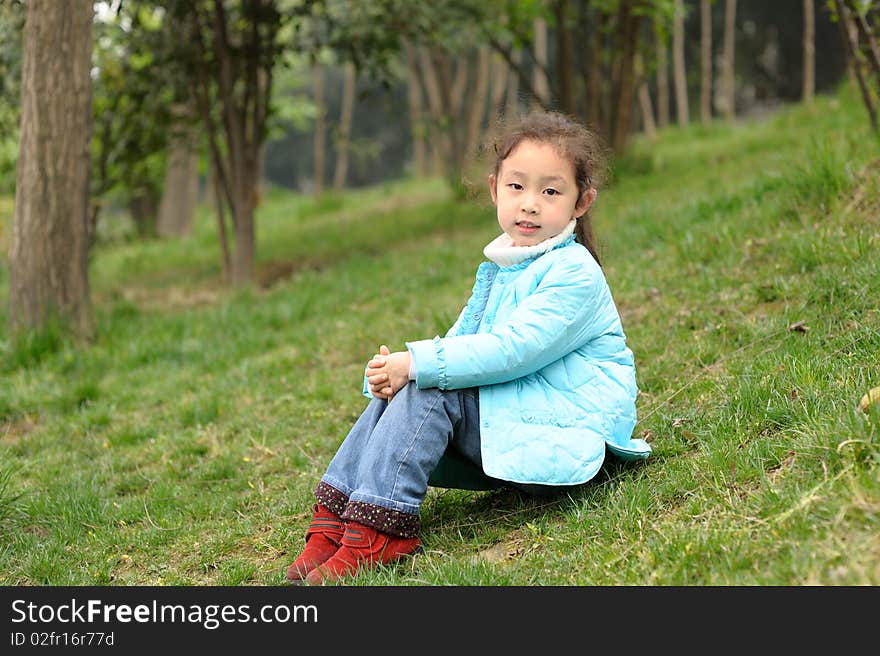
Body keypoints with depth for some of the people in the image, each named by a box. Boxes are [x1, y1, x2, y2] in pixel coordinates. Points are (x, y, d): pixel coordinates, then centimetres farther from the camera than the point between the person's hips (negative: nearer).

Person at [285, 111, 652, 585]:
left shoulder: (574, 273, -13)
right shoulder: (498, 270, 15)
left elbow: (513, 350, -24)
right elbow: (461, 341, 8)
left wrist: (418, 363, -26)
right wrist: (397, 364, -13)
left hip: (562, 432, -8)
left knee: (431, 388, -23)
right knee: (401, 387, -8)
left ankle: (379, 529, -26)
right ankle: (334, 517, -13)